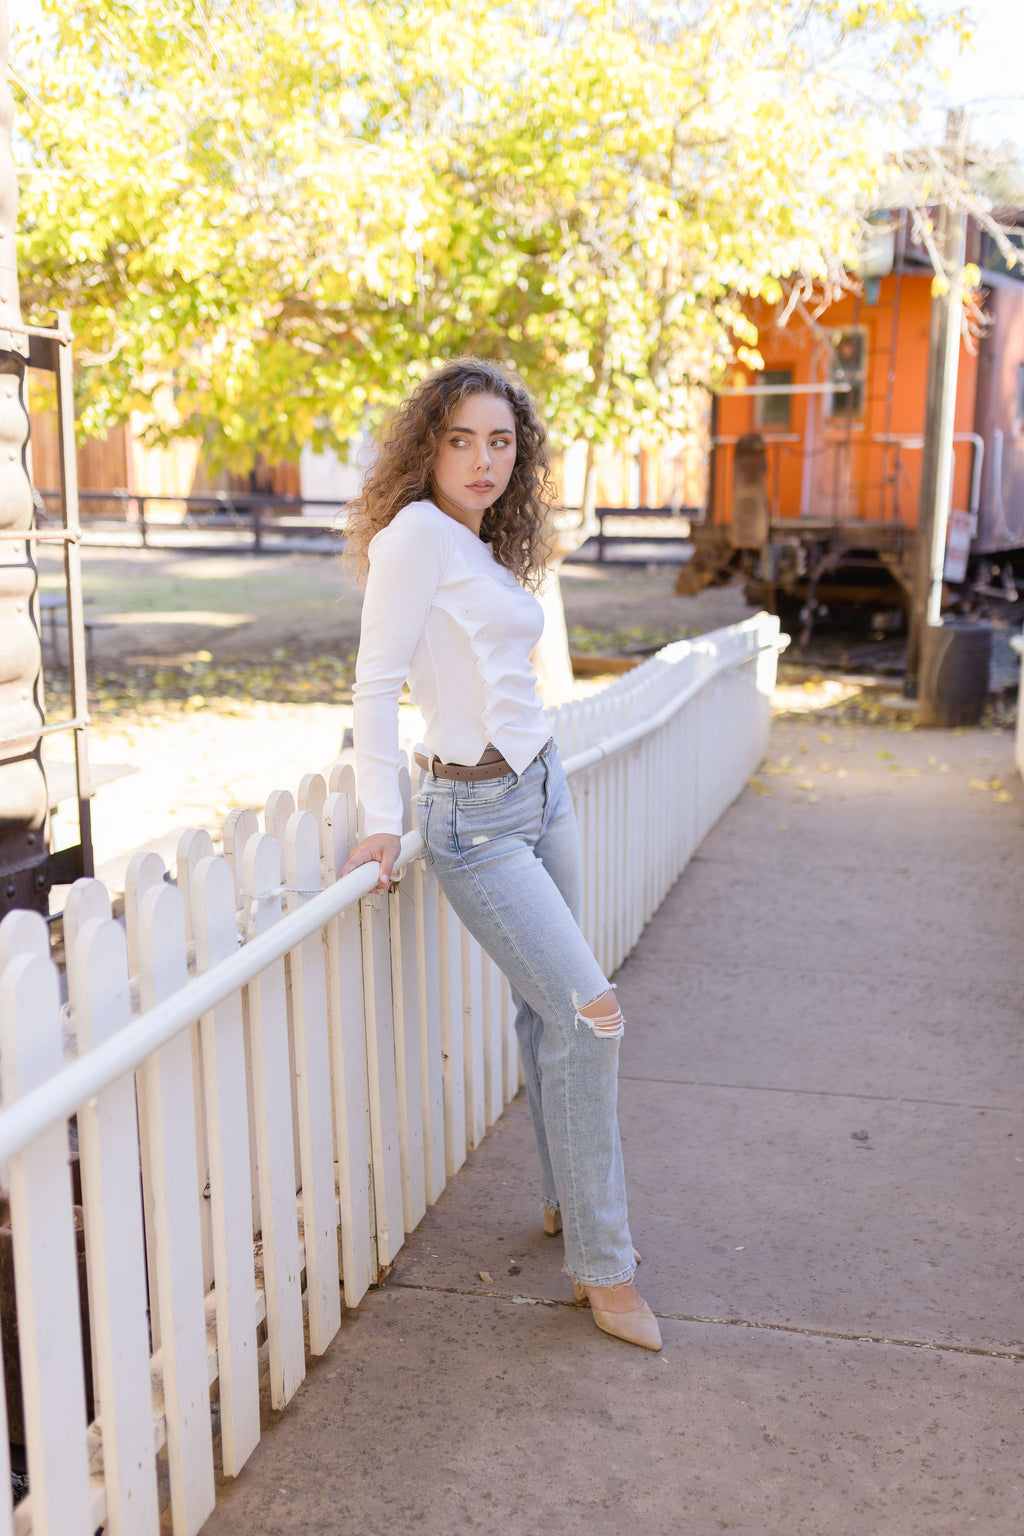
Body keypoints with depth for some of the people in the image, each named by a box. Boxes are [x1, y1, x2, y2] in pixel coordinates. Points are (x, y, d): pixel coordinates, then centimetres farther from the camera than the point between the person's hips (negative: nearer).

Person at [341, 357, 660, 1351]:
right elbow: (376, 681, -15)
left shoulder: (489, 550, 13)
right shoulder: (417, 531, -12)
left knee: (550, 1013, 14)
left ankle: (568, 1199, 31)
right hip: (476, 817, -8)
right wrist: (383, 819, -18)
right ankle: (602, 1264, 1)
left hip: (542, 791, 8)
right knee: (588, 1015, -12)